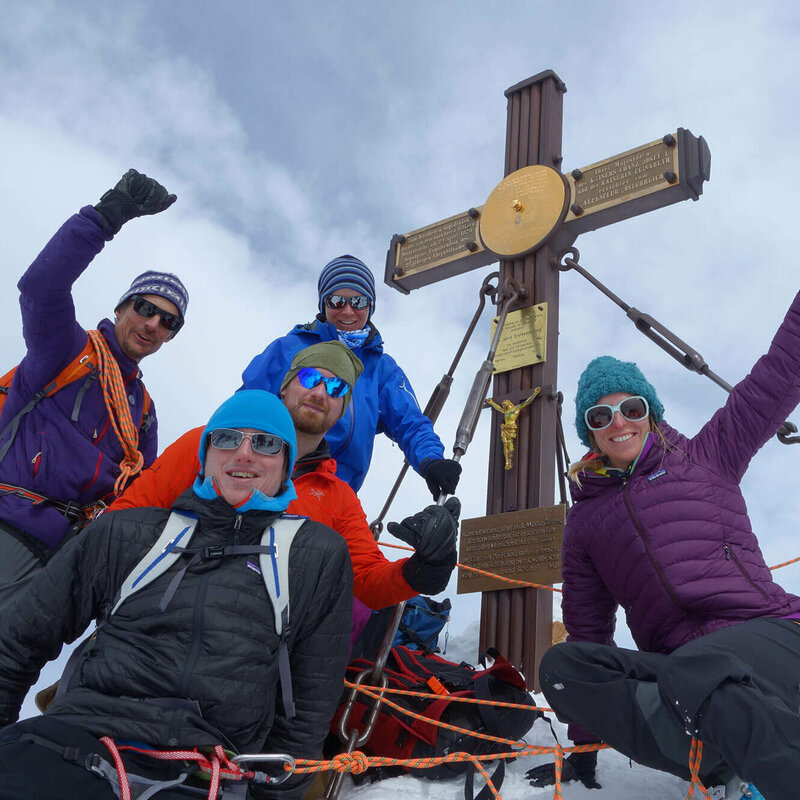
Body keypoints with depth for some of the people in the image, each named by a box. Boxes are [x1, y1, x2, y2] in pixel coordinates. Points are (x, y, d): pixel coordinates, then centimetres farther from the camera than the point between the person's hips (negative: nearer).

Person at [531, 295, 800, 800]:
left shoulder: (704, 458, 14)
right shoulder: (586, 520, 20)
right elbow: (587, 631, 21)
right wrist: (584, 750, 18)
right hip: (676, 666, 4)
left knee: (697, 675, -37)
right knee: (561, 665, -23)